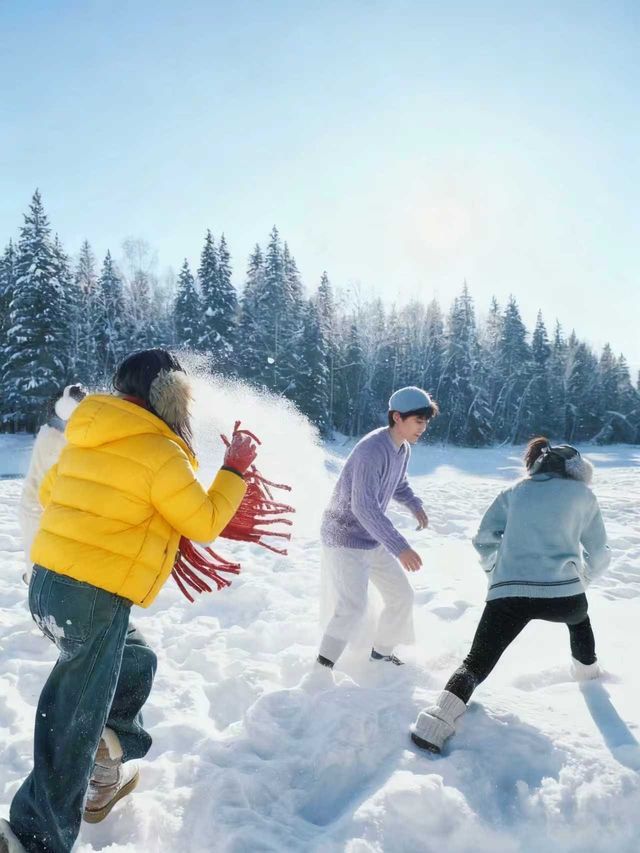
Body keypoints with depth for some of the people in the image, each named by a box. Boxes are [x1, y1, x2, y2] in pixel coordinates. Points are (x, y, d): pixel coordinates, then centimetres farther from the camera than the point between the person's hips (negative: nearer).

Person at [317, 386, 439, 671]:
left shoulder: (403, 449, 1)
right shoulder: (371, 450, -27)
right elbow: (363, 506, -34)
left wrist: (415, 504, 2)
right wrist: (400, 547, -38)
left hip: (373, 539, 9)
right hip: (345, 538, -9)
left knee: (402, 596, 13)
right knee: (353, 607, -19)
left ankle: (381, 652, 34)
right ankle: (322, 667, -4)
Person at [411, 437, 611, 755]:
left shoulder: (514, 492, 17)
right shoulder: (582, 493, 14)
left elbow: (484, 540, 14)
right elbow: (598, 554, 19)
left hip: (507, 593, 0)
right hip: (562, 592, 0)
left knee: (477, 662, 5)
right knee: (578, 616, 37)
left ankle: (437, 721, -14)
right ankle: (587, 672, 55)